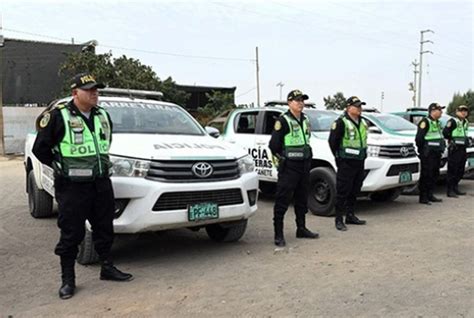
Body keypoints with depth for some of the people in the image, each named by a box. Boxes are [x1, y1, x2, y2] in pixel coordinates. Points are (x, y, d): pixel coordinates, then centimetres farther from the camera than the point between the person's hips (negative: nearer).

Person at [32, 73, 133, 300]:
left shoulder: (103, 116, 9)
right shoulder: (58, 116, -9)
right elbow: (40, 149, -5)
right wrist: (61, 166, -5)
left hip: (101, 183, 6)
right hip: (72, 187, -5)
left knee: (104, 228, 13)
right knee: (71, 234, 2)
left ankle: (107, 268, 29)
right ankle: (67, 279, 16)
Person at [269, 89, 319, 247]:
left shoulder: (305, 120, 14)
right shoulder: (283, 120, -10)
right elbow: (274, 144, -13)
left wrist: (308, 157, 16)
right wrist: (281, 159, -6)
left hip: (304, 165, 8)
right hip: (289, 167, -8)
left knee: (302, 199, 16)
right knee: (282, 200, -5)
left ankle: (301, 229, 29)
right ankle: (278, 235, 0)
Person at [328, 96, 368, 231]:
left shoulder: (363, 122, 13)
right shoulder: (341, 122, -12)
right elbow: (332, 141, -11)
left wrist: (363, 154, 16)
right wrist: (339, 157, -6)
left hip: (359, 162, 8)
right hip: (346, 163, -8)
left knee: (354, 192, 14)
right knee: (342, 192, -5)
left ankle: (350, 216, 26)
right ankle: (339, 220, 1)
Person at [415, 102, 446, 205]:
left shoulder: (438, 123, 18)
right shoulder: (425, 122, -11)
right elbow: (419, 138, -15)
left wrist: (442, 147, 17)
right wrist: (421, 150, -13)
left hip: (436, 153, 9)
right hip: (428, 154, -9)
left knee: (434, 174, 13)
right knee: (426, 175, -7)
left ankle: (430, 195, 22)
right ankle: (423, 197, -2)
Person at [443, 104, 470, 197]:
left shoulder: (466, 122, 17)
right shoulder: (453, 121, -9)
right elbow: (445, 132, -16)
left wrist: (467, 139, 14)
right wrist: (451, 139, -9)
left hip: (463, 149, 9)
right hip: (454, 149, -8)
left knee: (460, 171, 13)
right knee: (452, 170, -6)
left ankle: (455, 187, 25)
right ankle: (450, 190, -2)